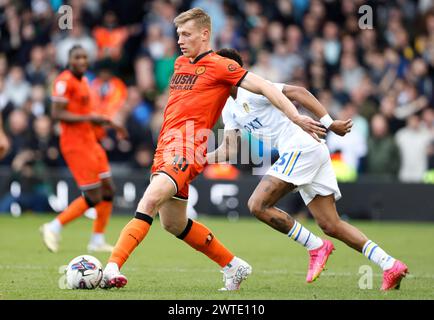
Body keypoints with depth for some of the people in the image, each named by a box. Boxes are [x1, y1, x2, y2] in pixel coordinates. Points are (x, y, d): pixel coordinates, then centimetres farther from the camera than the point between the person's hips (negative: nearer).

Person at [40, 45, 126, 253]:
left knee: (108, 191, 9)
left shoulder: (83, 81, 15)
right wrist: (89, 118, -22)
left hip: (89, 141, 10)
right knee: (93, 197, -9)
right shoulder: (64, 81, -14)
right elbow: (56, 114, -21)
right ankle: (54, 227, 2)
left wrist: (106, 123, 16)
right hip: (75, 144, -10)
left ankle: (97, 241, 17)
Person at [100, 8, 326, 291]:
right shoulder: (180, 64, 18)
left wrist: (296, 117, -17)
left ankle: (112, 267, -36)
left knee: (150, 200, -27)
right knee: (173, 224, 14)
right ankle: (234, 266, 28)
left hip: (187, 149, -9)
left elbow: (263, 87, -9)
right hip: (165, 147, 9)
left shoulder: (220, 65, -4)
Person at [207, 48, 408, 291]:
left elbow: (299, 92, -14)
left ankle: (317, 247, -6)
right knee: (331, 226, 5)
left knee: (257, 205, -13)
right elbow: (229, 149, 17)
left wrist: (328, 123, -20)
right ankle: (391, 266, 2)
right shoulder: (229, 108, 19)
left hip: (302, 146, -9)